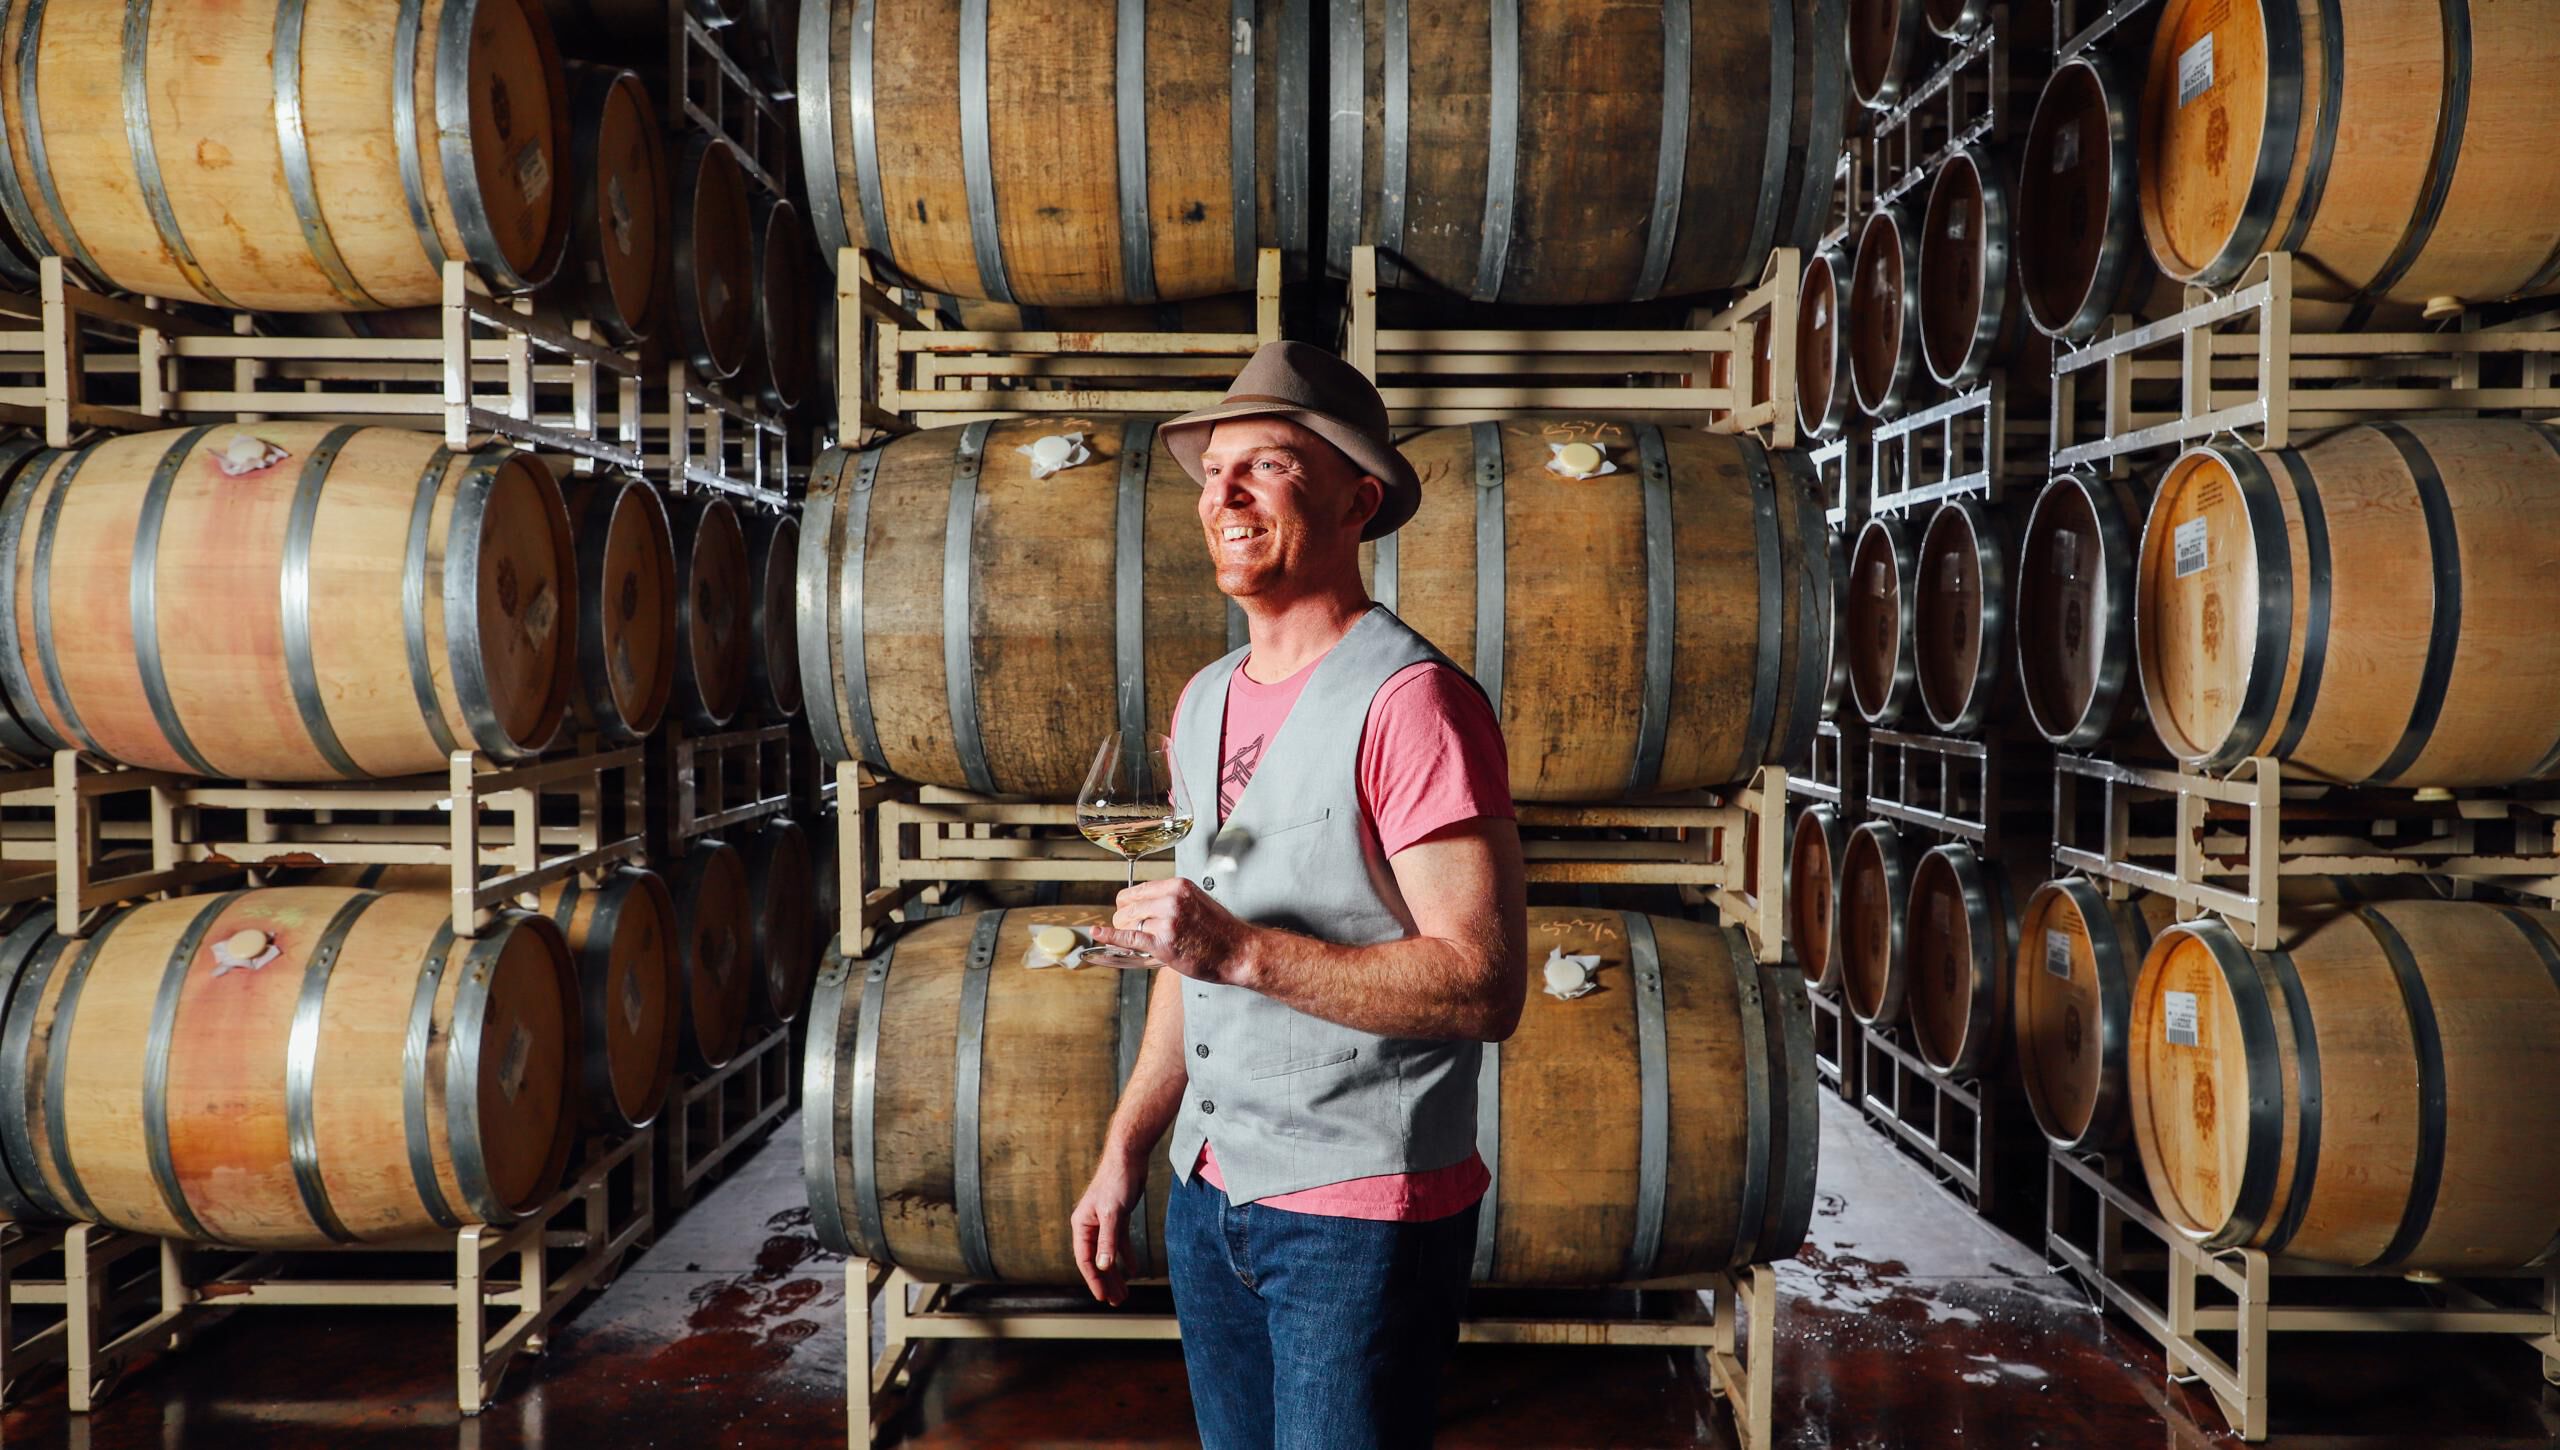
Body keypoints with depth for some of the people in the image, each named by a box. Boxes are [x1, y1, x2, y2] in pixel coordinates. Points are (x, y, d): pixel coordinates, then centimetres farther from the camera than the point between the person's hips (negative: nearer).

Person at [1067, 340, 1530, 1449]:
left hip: (1363, 1212, -7)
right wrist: (1125, 1151, 13)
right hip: (1210, 1193, 8)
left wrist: (1244, 951, -27)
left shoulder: (1410, 701, -17)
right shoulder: (1204, 701, 8)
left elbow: (1485, 989, -22)